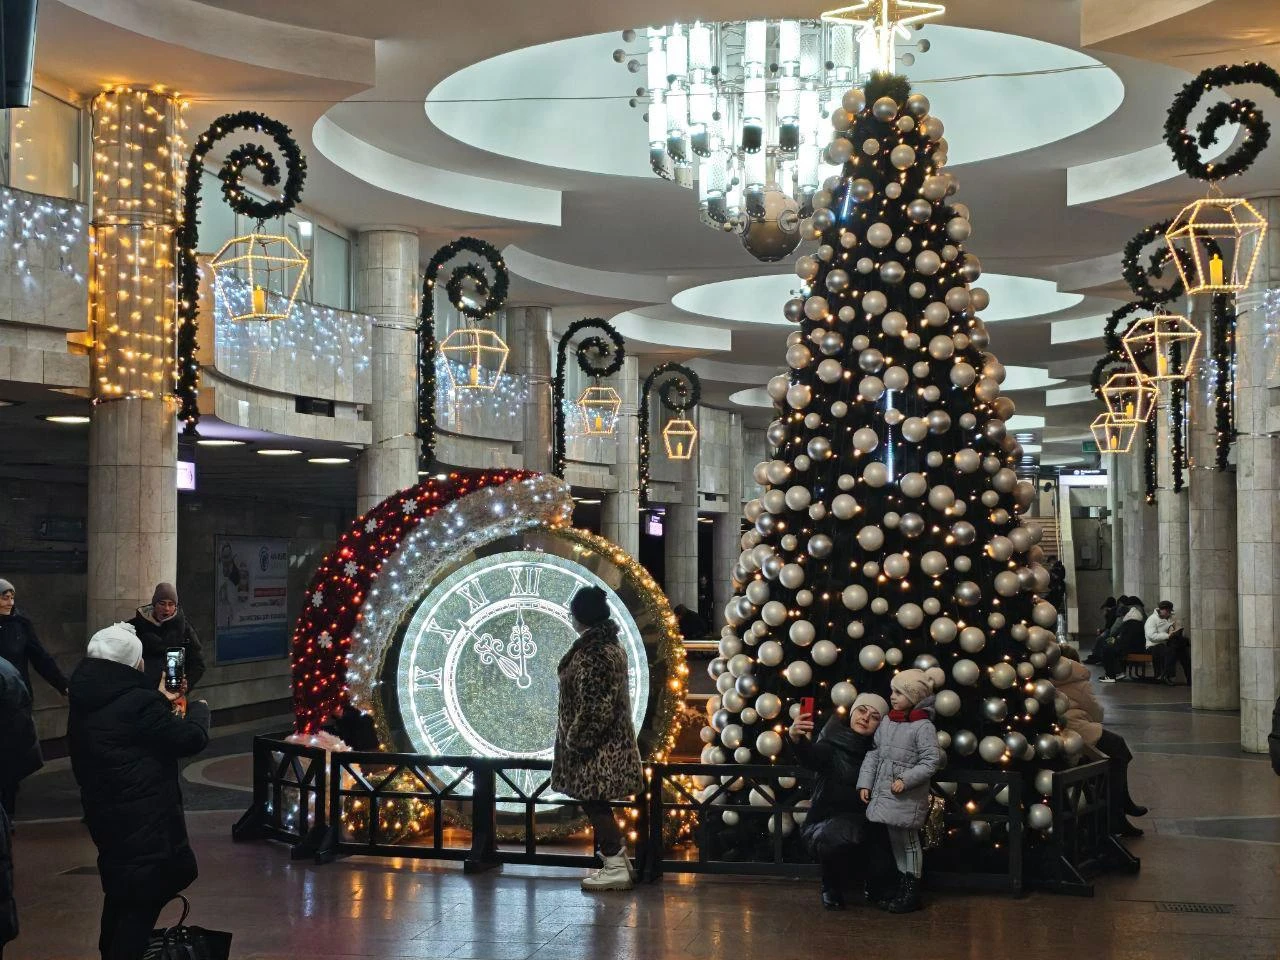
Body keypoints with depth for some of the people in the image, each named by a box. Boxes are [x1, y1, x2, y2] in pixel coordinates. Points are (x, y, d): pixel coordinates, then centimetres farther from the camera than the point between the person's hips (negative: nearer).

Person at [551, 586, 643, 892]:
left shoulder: (593, 652, -21)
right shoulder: (610, 643, 11)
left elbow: (595, 706, -24)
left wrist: (576, 740, -17)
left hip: (595, 744, -10)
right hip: (610, 740, 10)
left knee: (594, 803, -2)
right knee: (596, 804, 15)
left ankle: (616, 868, 2)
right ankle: (618, 862, 20)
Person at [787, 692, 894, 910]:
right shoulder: (833, 744, -10)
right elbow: (811, 757, -33)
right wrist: (796, 739, -56)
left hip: (864, 823, 4)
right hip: (825, 824, -4)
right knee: (841, 836, -36)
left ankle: (876, 890, 3)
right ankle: (831, 889, -5)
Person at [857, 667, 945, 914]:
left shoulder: (923, 727, -14)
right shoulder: (887, 722, 6)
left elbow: (932, 761, -16)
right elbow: (874, 754, 10)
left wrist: (906, 780, -22)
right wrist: (865, 783, 4)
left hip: (907, 799, -7)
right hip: (883, 795, 7)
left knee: (909, 843, 5)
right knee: (895, 842, 15)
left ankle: (912, 894, 15)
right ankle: (902, 889, 27)